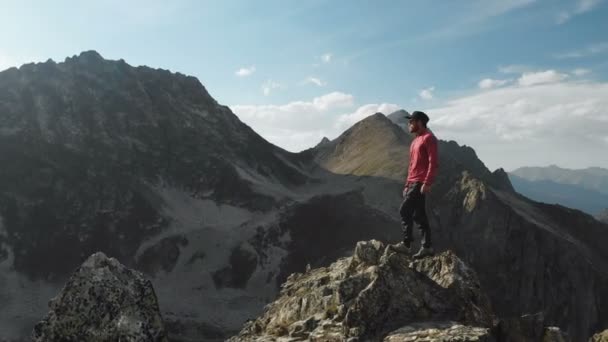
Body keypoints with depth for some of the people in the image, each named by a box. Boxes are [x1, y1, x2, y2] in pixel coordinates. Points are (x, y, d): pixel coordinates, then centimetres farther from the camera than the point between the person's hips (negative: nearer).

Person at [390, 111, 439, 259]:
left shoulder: (428, 138, -7)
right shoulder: (415, 140, 21)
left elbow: (433, 162, -16)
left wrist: (427, 183, -23)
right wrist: (407, 185, 21)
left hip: (420, 183, -9)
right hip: (413, 183, 9)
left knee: (405, 210, -13)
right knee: (419, 215, 8)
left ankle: (406, 244, -8)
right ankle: (427, 246, 13)